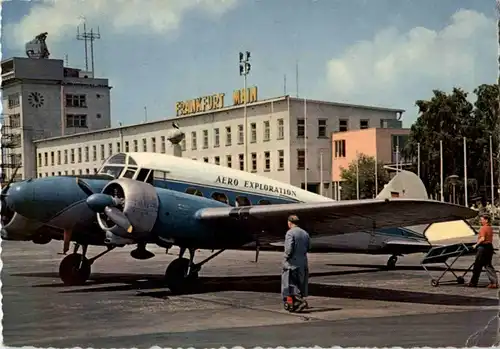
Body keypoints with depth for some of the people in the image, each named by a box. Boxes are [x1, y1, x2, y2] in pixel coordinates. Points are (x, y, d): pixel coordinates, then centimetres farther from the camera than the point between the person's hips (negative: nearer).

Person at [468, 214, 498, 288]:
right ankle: (494, 282, 5)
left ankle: (473, 282, 9)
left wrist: (476, 245, -11)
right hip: (490, 247, 9)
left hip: (483, 247, -8)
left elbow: (482, 238, -23)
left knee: (478, 265, 2)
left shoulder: (483, 228, -14)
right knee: (488, 265, 12)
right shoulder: (490, 228, 13)